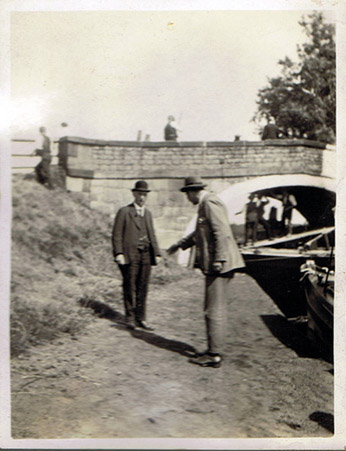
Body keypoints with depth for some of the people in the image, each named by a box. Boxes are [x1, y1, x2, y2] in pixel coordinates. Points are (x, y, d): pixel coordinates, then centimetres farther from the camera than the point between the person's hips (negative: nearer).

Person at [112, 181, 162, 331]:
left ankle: (141, 319, 13)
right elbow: (117, 235, -4)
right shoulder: (124, 212, 1)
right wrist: (119, 253, -14)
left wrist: (157, 253, 11)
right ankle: (130, 318, 11)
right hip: (130, 255, -5)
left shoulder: (148, 213, 18)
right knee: (129, 288, 0)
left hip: (146, 255, 5)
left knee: (143, 288, 6)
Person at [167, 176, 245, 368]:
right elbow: (200, 233, 34)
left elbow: (222, 232, -21)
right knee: (213, 309, 15)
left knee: (214, 310, -6)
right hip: (213, 265, 10)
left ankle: (214, 355, 0)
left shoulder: (210, 203, -12)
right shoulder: (205, 205, 20)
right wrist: (180, 244, 42)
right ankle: (213, 350, 24)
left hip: (218, 265, -10)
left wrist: (219, 260, -24)